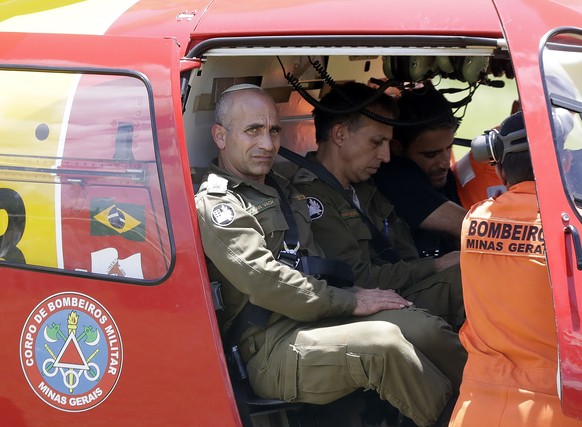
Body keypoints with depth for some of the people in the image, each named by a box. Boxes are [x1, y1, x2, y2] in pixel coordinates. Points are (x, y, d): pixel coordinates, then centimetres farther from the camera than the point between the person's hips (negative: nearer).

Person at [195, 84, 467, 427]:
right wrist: (350, 301, -12)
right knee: (382, 343, -30)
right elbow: (265, 284, -17)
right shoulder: (216, 206, -6)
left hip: (316, 317, 8)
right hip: (269, 350, -8)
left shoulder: (282, 190, 24)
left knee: (426, 328, -15)